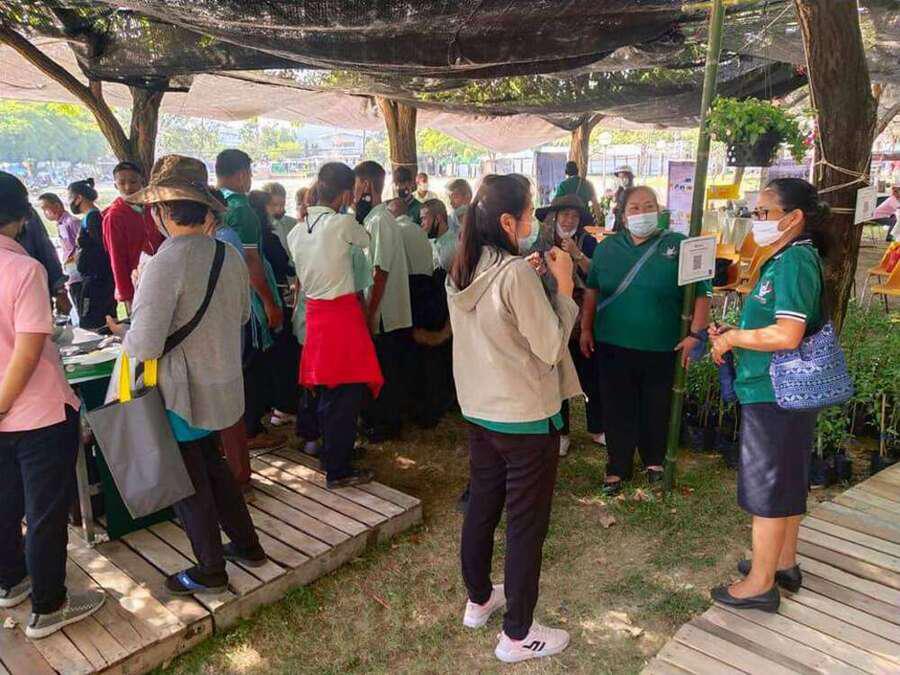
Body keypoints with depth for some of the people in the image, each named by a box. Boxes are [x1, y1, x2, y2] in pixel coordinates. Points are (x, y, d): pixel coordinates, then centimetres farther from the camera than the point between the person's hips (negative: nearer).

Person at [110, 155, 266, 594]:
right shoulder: (228, 255, -1)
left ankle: (210, 571, 27)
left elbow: (145, 347, -23)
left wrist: (121, 332, -3)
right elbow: (243, 314, 14)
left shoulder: (166, 262, -23)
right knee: (212, 465, 24)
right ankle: (246, 545, 35)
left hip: (181, 396, -7)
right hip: (224, 387, 7)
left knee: (189, 483, 11)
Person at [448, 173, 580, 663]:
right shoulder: (516, 273, -22)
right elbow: (550, 347, -19)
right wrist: (564, 285, -11)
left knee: (481, 507, 21)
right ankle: (517, 635, 20)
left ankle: (478, 600, 40)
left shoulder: (461, 272, 3)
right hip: (526, 418, -8)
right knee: (525, 525, 6)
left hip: (478, 410, 8)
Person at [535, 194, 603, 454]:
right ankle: (561, 432, 23)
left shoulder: (588, 242, 0)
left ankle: (597, 429, 22)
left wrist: (577, 254, -23)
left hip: (582, 321, 0)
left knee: (591, 378, 4)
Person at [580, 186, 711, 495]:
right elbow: (592, 290, 13)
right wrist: (586, 329, 8)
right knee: (617, 410, 8)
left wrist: (695, 333, -10)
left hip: (661, 349, -1)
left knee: (656, 409, 14)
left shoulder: (679, 246, -4)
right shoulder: (607, 247, 5)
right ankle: (618, 467, 25)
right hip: (613, 346, 2)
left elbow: (701, 292, -3)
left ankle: (654, 460, 37)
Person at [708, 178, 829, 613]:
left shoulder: (794, 262, -20)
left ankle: (761, 583, 15)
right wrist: (733, 334, 5)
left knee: (768, 488, 1)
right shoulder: (787, 259, 12)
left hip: (775, 396, -10)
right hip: (783, 393, 10)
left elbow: (787, 334, -28)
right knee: (787, 482, 20)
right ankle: (783, 563, 36)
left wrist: (730, 338, -16)